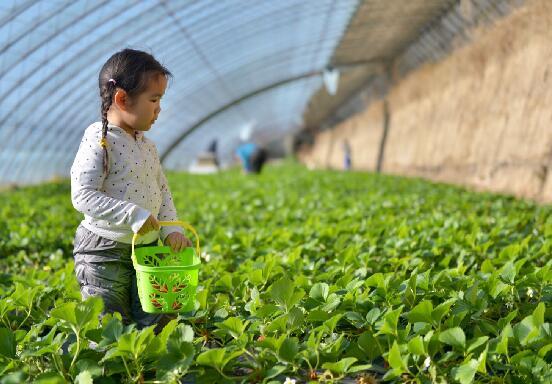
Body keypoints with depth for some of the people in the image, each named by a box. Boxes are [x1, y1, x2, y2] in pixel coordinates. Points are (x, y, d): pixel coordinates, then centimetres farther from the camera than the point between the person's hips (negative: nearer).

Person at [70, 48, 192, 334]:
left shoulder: (146, 145, 10)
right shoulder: (98, 140, -16)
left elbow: (162, 191, 16)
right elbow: (82, 196, -23)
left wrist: (171, 229, 1)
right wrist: (133, 214, -28)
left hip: (148, 248, 7)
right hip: (104, 251, -7)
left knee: (155, 323, 11)